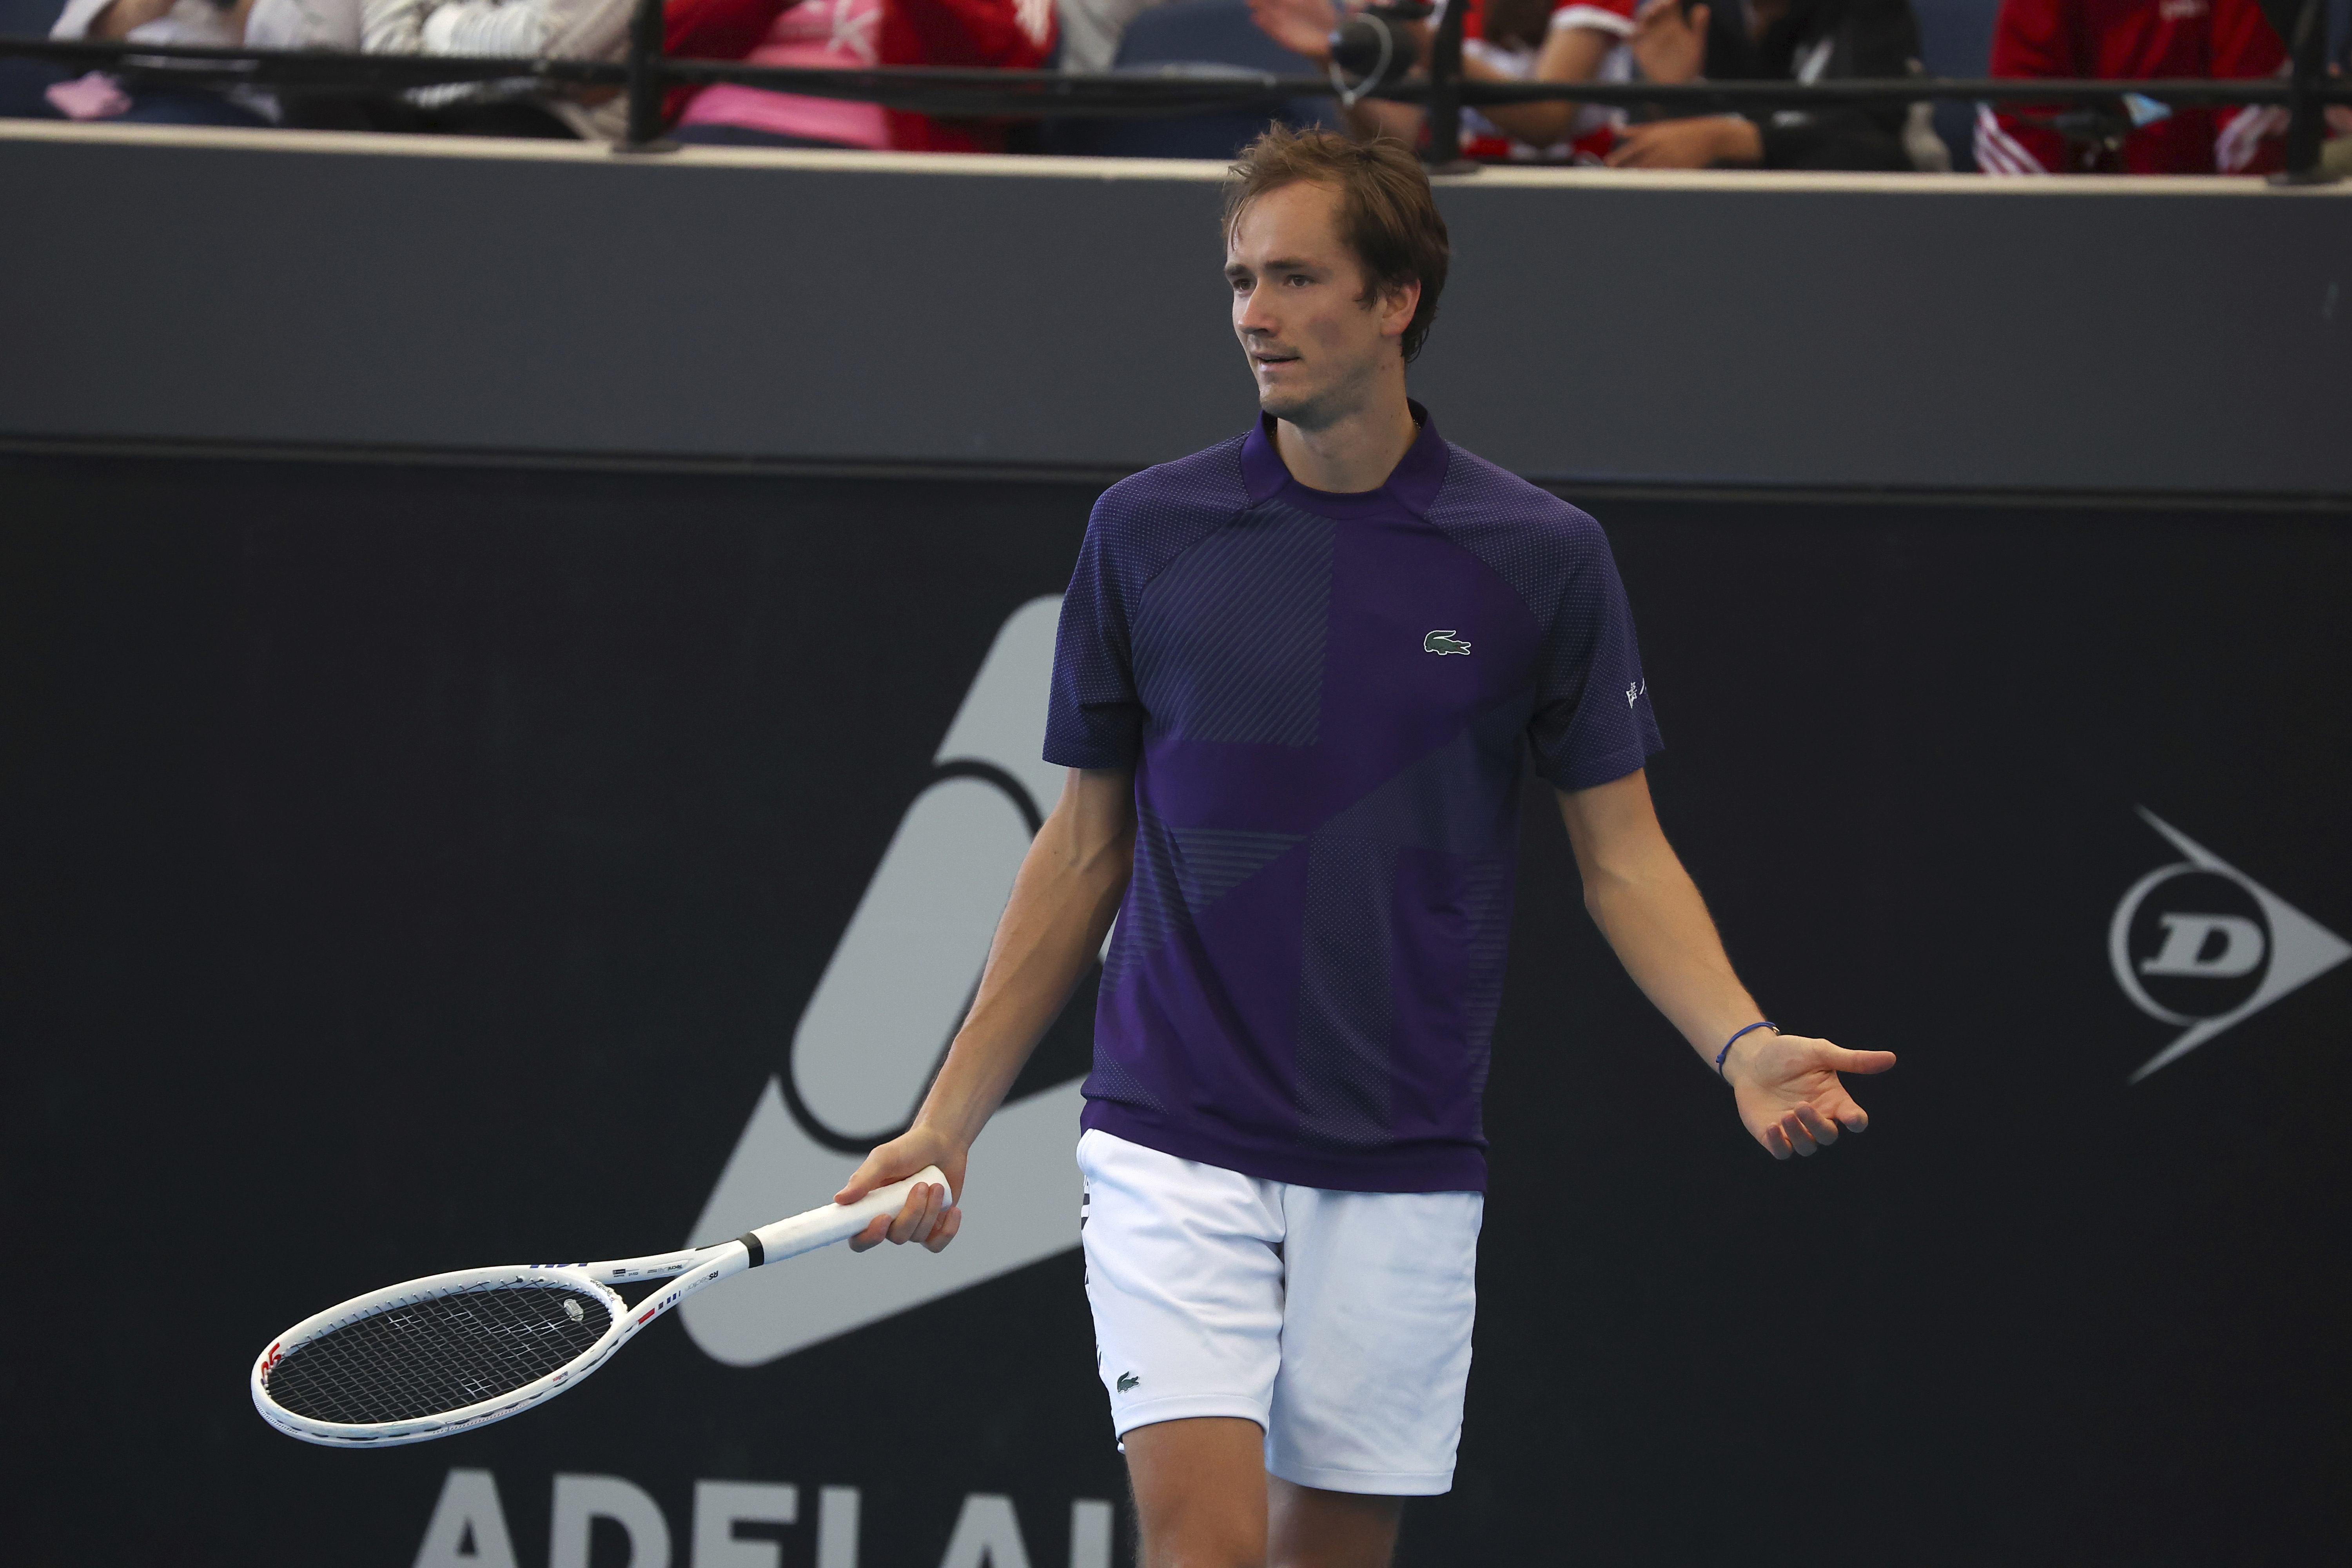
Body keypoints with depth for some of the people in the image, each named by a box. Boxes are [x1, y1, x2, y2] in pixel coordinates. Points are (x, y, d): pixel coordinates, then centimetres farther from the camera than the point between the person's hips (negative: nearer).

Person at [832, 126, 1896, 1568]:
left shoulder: (1543, 557, 0)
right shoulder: (1146, 534, 2)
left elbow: (1624, 855, 3)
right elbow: (1086, 850, 10)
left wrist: (1741, 1043, -15)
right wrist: (952, 1119, 8)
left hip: (1399, 1171, 0)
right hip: (1175, 1149, 0)